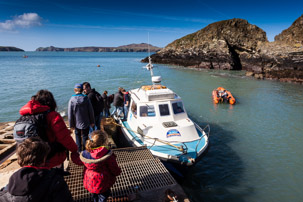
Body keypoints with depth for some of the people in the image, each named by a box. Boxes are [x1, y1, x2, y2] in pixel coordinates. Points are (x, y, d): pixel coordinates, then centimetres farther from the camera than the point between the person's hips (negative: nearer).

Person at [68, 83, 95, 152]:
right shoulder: (86, 98, -10)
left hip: (77, 123, 0)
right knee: (85, 136, 12)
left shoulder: (72, 100, -12)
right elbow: (91, 111, -6)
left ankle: (79, 150, 26)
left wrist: (71, 125, 3)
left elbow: (70, 114, -7)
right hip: (85, 122, 0)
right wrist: (92, 122, 5)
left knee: (78, 135, 19)